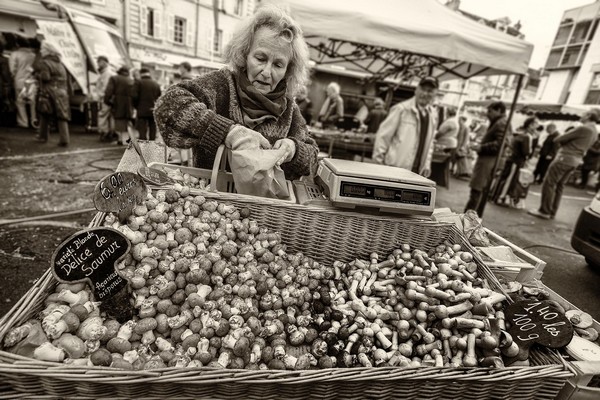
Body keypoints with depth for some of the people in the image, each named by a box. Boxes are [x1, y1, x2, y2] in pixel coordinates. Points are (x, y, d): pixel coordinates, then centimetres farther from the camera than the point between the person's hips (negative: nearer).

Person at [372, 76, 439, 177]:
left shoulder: (433, 116, 11)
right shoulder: (401, 109, -6)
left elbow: (429, 143, 20)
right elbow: (383, 136, -6)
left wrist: (427, 164, 10)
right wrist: (379, 161, -7)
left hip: (416, 171, 6)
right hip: (395, 168, -5)